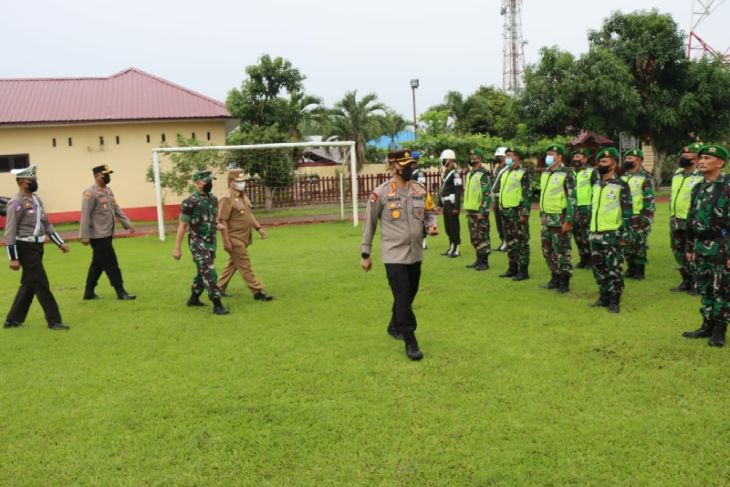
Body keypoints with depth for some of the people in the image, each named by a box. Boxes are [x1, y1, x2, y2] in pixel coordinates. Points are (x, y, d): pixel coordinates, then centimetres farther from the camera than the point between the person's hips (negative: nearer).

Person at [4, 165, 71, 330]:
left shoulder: (36, 199, 13)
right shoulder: (16, 203, -15)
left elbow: (46, 223, 19)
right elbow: (10, 232, -17)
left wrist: (60, 242, 15)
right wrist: (13, 258, -18)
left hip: (37, 247, 9)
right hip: (26, 248, -9)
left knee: (29, 284, 15)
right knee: (41, 284, -4)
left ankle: (13, 319, 27)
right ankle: (54, 321, 3)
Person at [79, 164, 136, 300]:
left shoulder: (108, 190, 13)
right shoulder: (90, 193, -14)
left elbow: (116, 209, 16)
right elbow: (85, 215, -17)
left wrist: (127, 224, 8)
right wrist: (84, 236, -19)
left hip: (107, 235, 9)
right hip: (98, 236, -9)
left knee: (98, 264, 15)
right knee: (111, 264, -4)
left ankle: (89, 292, 24)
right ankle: (120, 292, 2)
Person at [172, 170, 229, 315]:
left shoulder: (213, 199, 5)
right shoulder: (190, 202, -15)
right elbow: (182, 226, -12)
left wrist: (218, 224, -4)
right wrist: (177, 248, -12)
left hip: (211, 241, 7)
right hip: (198, 242, -7)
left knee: (203, 272, 17)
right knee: (209, 273, -12)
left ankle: (193, 299, 34)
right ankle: (217, 305, -10)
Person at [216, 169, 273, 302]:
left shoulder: (243, 196, 12)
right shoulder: (227, 199, -15)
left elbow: (249, 215, 22)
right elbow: (222, 222, -18)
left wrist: (259, 227, 12)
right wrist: (226, 241, -21)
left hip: (244, 239, 9)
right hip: (235, 240, -9)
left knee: (232, 264, 17)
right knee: (245, 266, -4)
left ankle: (219, 288, 30)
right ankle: (257, 292, 0)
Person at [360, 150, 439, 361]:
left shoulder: (420, 190, 4)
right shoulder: (380, 193, -11)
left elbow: (430, 212, 17)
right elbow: (369, 223, -4)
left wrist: (431, 225, -8)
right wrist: (365, 254, -2)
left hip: (415, 254, 6)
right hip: (394, 255, -6)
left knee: (409, 295, 18)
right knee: (402, 297, -6)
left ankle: (395, 326, 42)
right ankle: (410, 342, 2)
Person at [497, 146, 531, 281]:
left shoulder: (523, 173, -10)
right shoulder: (505, 173, 16)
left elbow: (527, 195, -14)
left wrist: (524, 214, -19)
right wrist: (501, 210, 18)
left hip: (517, 211, -8)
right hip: (506, 212, 8)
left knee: (522, 241, -2)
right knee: (510, 241, 13)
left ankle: (523, 271, 2)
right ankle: (513, 268, 22)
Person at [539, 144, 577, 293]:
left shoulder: (567, 174, -11)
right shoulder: (545, 173, 12)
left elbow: (572, 199, -14)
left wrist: (568, 221, -18)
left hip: (559, 218, -7)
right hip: (546, 218, 7)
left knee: (562, 251, -1)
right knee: (548, 251, 12)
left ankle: (564, 282, 8)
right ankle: (555, 277, 25)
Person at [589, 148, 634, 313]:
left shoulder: (621, 185, -7)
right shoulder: (596, 185, 13)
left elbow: (628, 212, -9)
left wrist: (625, 235, -13)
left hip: (611, 234, -7)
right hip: (595, 234, 7)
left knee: (613, 269, -1)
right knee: (599, 268, 12)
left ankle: (614, 301, 8)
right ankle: (604, 297, 23)